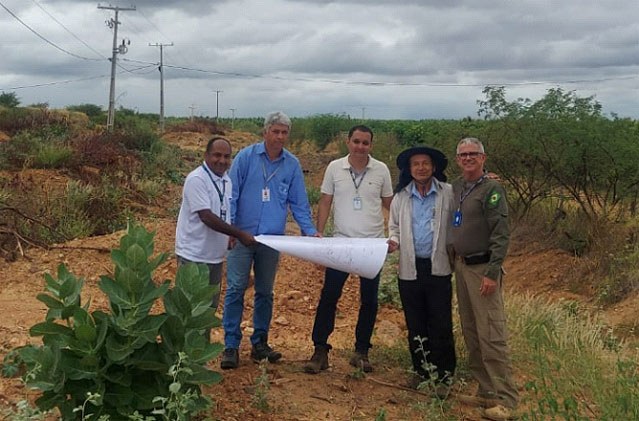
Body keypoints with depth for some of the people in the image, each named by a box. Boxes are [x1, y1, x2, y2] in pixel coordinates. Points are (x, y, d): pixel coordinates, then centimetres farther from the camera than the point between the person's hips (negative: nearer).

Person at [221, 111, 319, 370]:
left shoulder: (292, 165, 4)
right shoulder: (246, 157, -4)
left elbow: (299, 203, 7)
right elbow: (231, 194, -5)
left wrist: (310, 231, -5)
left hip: (273, 238, 3)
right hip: (242, 235, -3)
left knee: (265, 292, 12)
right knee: (236, 289, -3)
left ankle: (259, 343, 23)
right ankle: (231, 346, 5)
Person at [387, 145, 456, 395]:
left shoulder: (448, 193, -2)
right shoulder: (401, 196, 7)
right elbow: (394, 226, 16)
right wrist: (394, 241, -4)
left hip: (439, 268, -3)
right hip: (410, 269, 3)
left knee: (441, 325, 0)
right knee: (415, 325, 12)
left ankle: (443, 375, 13)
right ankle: (422, 369, 27)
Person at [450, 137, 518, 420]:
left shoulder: (491, 189, -9)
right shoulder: (456, 188, 12)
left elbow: (501, 234, -14)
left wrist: (492, 273, -19)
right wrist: (453, 260, 12)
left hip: (482, 268, -7)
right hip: (460, 265, 7)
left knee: (491, 335, -8)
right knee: (470, 333, 11)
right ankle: (485, 390, 20)